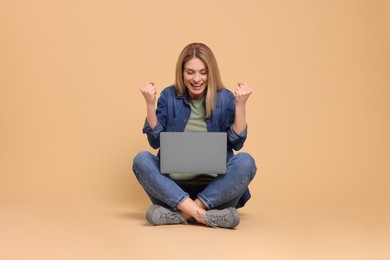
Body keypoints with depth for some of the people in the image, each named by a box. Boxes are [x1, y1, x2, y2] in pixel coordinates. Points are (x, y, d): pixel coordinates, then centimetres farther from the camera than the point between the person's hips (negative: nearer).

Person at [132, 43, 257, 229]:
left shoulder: (225, 98, 0)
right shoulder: (169, 96, 2)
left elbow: (237, 143, -4)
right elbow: (155, 142, -1)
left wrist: (240, 105, -14)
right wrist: (150, 104, -12)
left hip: (215, 186, 0)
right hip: (175, 185, 1)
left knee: (245, 161, -27)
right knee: (141, 160, -24)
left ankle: (179, 214, -29)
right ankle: (207, 215, -35)